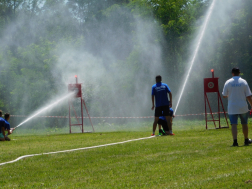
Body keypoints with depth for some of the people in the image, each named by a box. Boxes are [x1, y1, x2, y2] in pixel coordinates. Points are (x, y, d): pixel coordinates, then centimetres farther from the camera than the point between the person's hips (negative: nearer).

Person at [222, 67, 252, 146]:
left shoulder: (228, 82, -1)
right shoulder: (243, 82, -2)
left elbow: (224, 95, 4)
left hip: (232, 108, -1)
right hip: (243, 107, 1)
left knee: (234, 124, -5)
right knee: (244, 124, 15)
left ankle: (235, 141, -20)